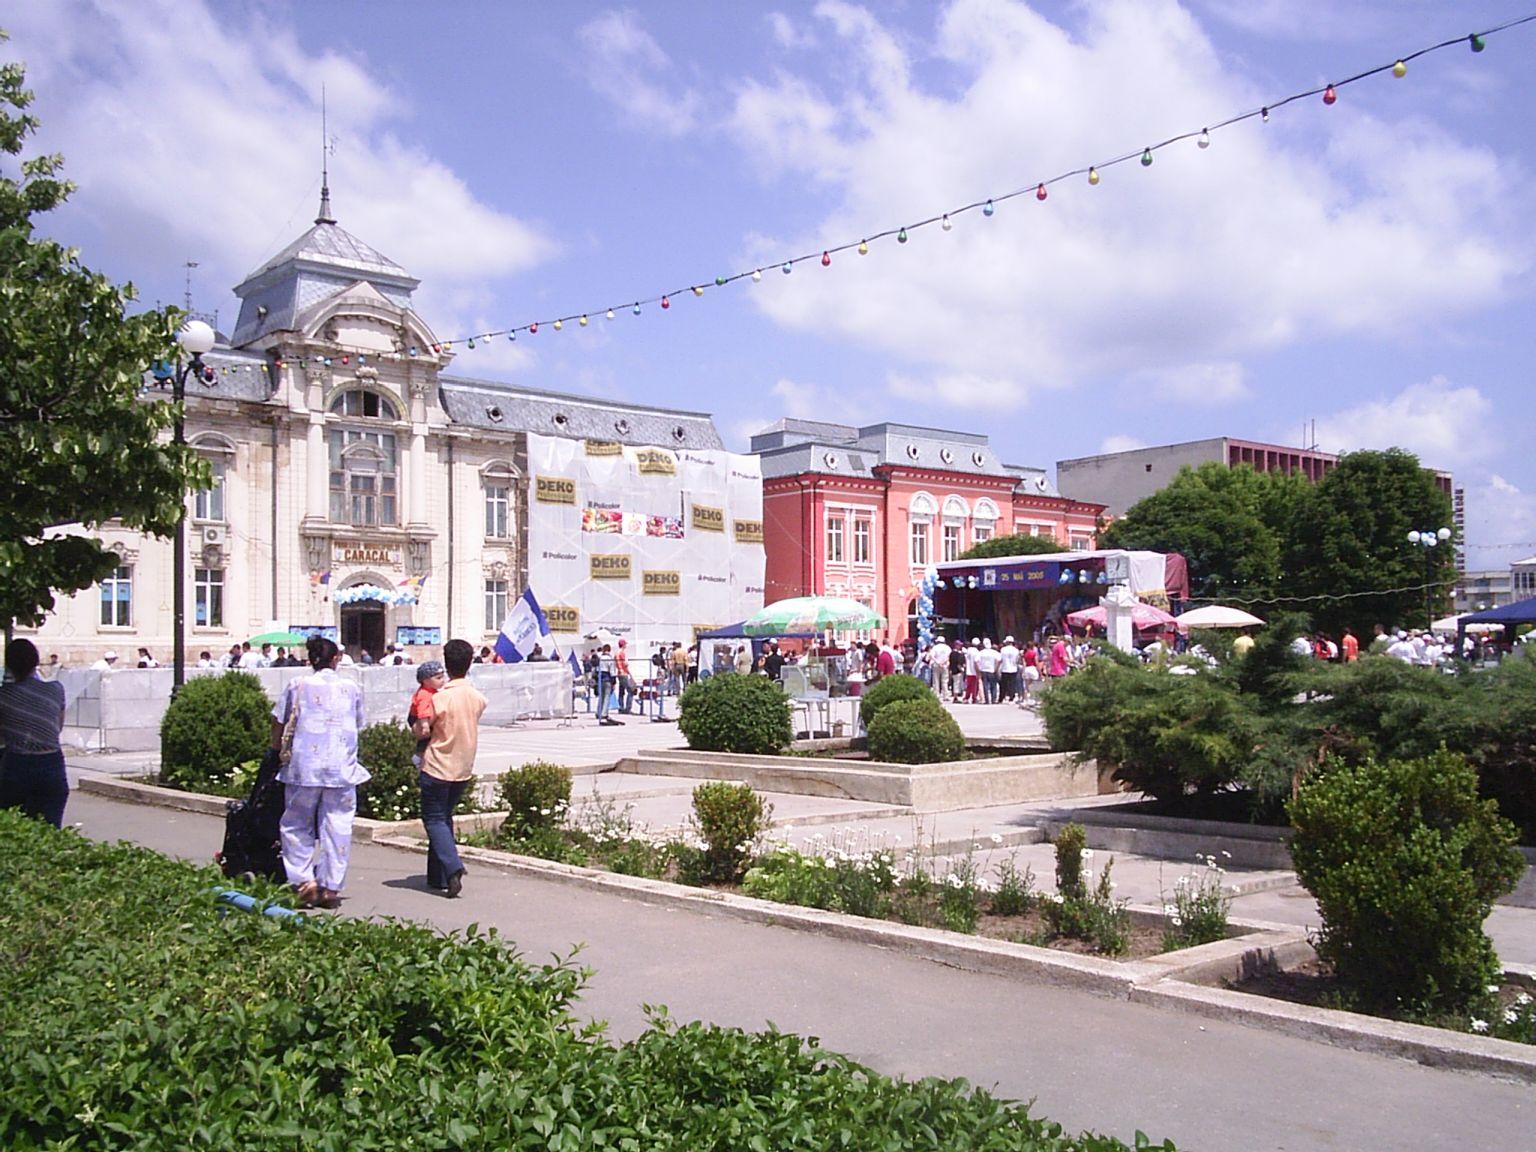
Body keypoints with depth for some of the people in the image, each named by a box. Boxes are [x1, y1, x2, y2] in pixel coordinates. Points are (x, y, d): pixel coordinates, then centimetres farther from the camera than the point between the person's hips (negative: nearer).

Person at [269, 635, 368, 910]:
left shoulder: (297, 685, 2)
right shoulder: (351, 688, 6)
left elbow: (278, 721, 7)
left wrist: (277, 747, 24)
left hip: (305, 765, -1)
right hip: (343, 767, 1)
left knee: (296, 824, 12)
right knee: (337, 826, 6)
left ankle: (305, 880, 0)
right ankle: (331, 888, 9)